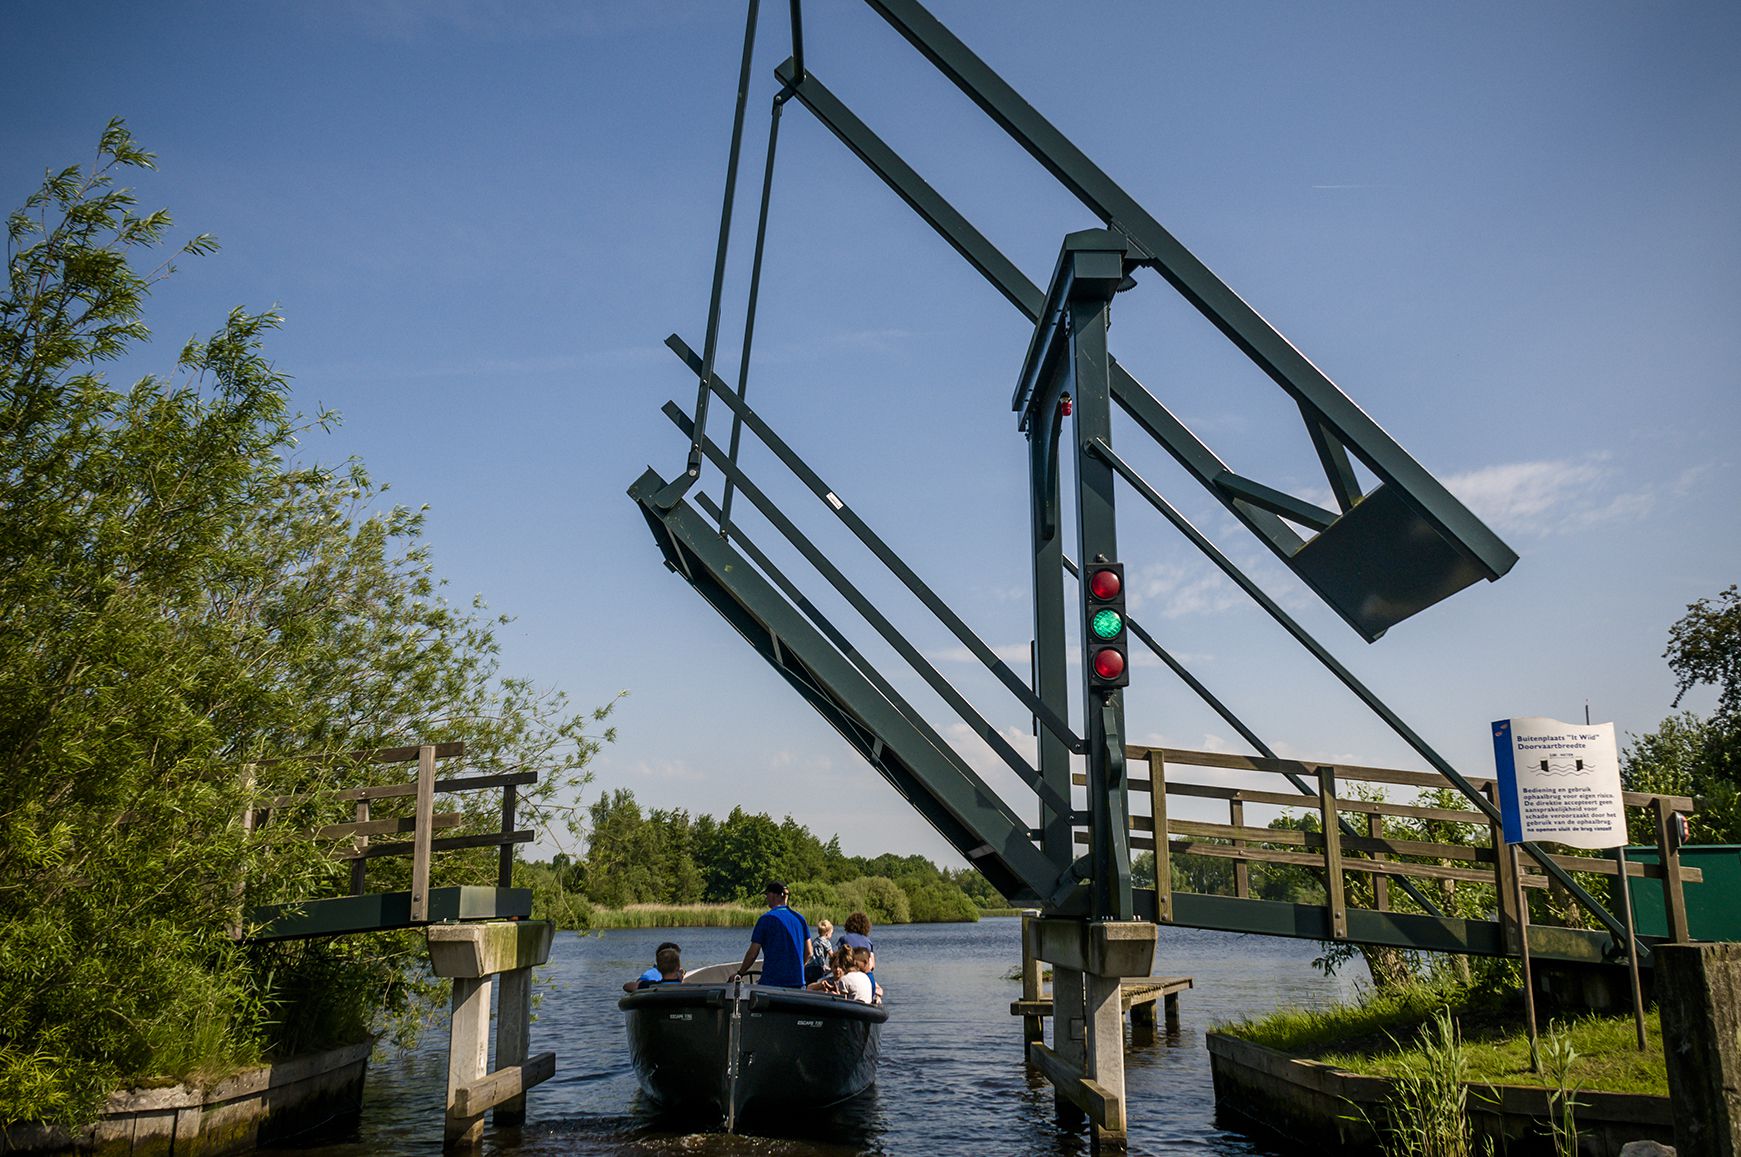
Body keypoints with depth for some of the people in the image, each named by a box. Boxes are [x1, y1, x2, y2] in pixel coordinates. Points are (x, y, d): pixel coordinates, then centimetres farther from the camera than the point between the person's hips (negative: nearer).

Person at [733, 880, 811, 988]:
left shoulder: (766, 919, -6)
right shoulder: (800, 918, 8)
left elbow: (753, 953, -6)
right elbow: (808, 953, 9)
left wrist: (740, 973, 6)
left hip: (771, 982, -5)